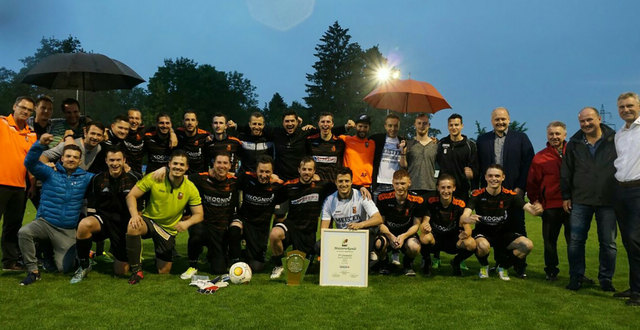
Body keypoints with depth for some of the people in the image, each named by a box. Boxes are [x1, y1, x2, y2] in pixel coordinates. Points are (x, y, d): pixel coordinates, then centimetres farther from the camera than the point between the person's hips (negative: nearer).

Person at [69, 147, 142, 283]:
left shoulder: (134, 178, -1)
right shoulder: (97, 179, 3)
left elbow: (138, 206, 6)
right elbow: (91, 207, 10)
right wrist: (90, 222, 0)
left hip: (125, 224, 0)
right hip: (104, 218, 1)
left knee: (121, 272, 1)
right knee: (84, 224, -37)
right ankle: (84, 266, -14)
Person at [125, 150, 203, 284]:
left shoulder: (190, 188, -10)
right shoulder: (154, 178, -15)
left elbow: (199, 215, -8)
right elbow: (131, 195, -12)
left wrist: (187, 223, -31)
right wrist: (134, 214, -32)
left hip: (169, 229, 2)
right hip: (149, 220, -2)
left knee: (164, 272, 5)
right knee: (132, 227, -39)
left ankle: (161, 256, 42)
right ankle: (136, 270, -22)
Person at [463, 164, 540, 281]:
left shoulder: (510, 195, -8)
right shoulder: (478, 195, -14)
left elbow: (529, 208, -20)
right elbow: (464, 217, -25)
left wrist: (536, 209, -46)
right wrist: (467, 219, -51)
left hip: (504, 234, 3)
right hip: (483, 233, -3)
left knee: (528, 245, -22)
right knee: (483, 246, -37)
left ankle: (503, 266, 7)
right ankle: (484, 266, 2)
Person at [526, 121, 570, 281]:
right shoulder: (540, 157, 5)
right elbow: (532, 182, 7)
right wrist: (535, 200, 2)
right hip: (550, 206, 0)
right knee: (550, 240, 8)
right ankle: (551, 271, 22)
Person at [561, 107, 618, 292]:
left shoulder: (614, 140, 3)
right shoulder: (574, 143, 9)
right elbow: (566, 172, 12)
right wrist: (566, 196, 8)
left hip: (608, 201, -1)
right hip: (580, 200, 1)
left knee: (608, 243, 5)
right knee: (576, 241, 2)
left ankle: (606, 279, 19)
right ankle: (576, 277, 13)